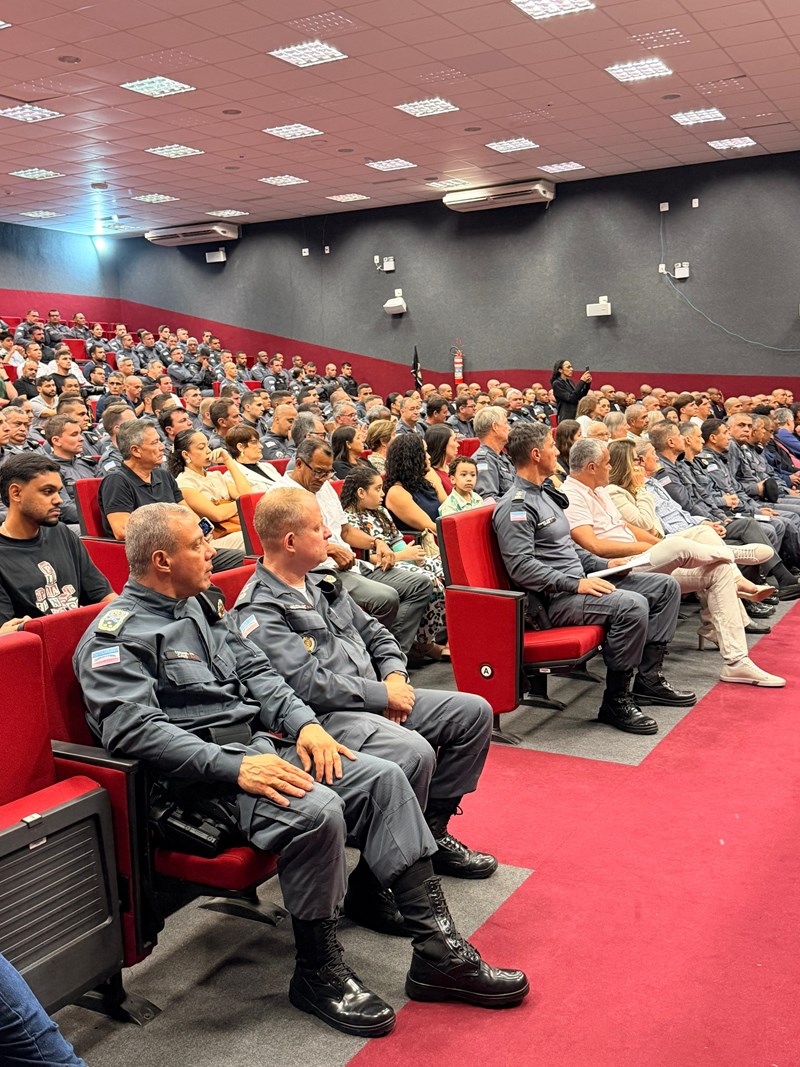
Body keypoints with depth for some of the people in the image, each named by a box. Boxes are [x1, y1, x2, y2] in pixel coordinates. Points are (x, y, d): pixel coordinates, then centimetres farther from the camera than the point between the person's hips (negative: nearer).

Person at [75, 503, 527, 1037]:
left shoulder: (202, 605, 20)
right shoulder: (113, 639, -6)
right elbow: (135, 730, -18)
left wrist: (304, 723, -2)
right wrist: (236, 767, -26)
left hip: (264, 737, 8)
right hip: (210, 768, -8)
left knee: (388, 774, -12)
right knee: (316, 810, -33)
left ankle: (438, 950, -8)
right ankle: (317, 972, -9)